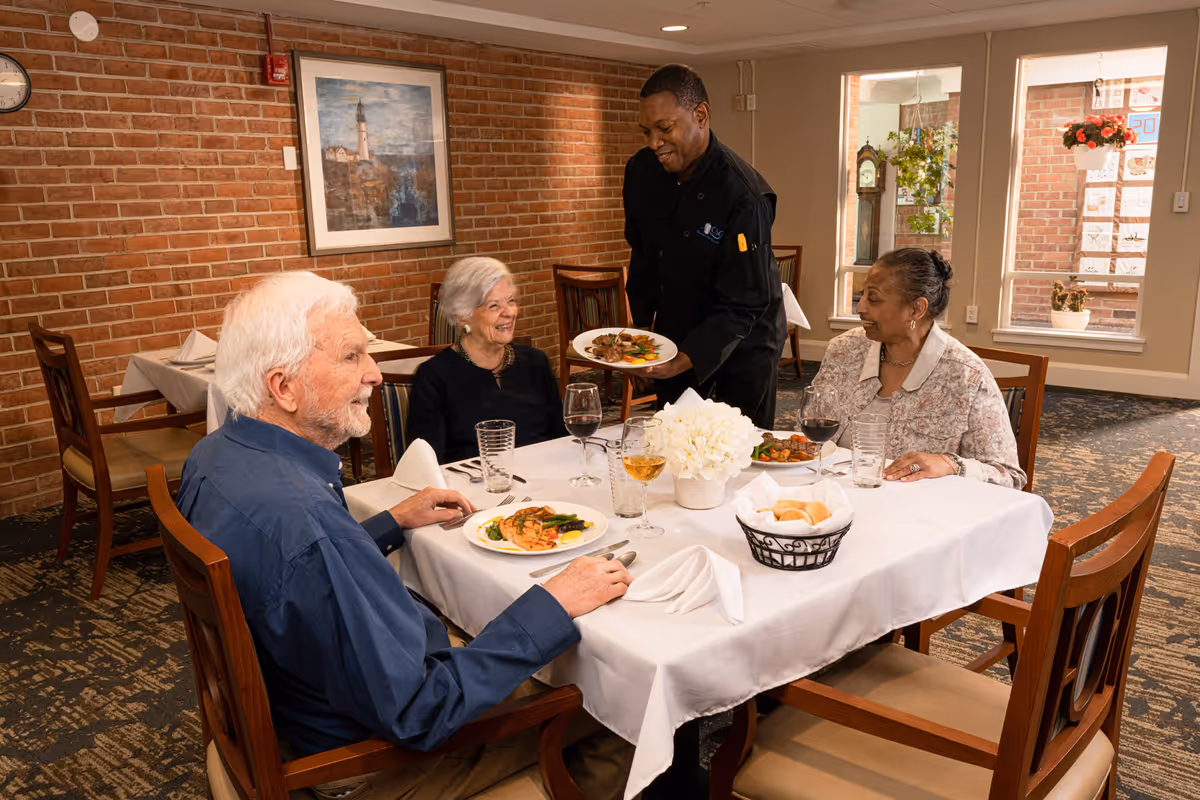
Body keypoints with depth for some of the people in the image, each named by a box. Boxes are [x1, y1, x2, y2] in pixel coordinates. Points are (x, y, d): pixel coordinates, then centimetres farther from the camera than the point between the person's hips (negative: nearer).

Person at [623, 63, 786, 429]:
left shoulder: (743, 197, -29)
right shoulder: (641, 171, -10)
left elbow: (741, 307, -28)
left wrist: (684, 362, -38)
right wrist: (641, 325, 9)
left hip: (743, 341, -5)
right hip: (675, 330, 5)